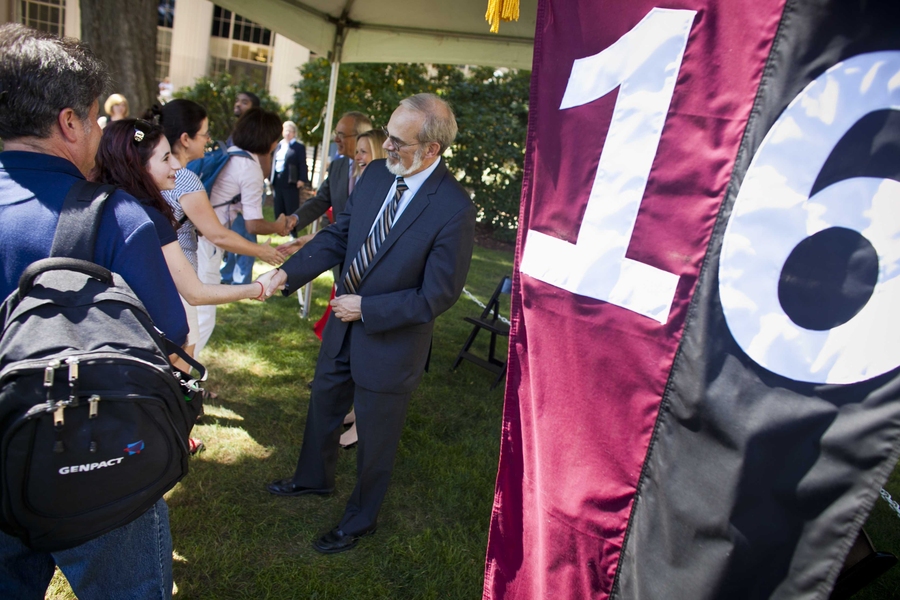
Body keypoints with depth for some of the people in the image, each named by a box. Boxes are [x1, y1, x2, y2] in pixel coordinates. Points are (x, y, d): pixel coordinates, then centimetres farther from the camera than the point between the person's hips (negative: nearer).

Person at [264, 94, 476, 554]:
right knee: (323, 405, 28)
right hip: (344, 326, 7)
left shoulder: (454, 209, -25)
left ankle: (359, 521, 43)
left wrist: (366, 308, -19)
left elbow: (438, 295, -22)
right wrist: (288, 273, -11)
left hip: (390, 343, -7)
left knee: (375, 438, 15)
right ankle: (313, 478, 58)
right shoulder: (376, 175, -5)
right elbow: (338, 235, 2)